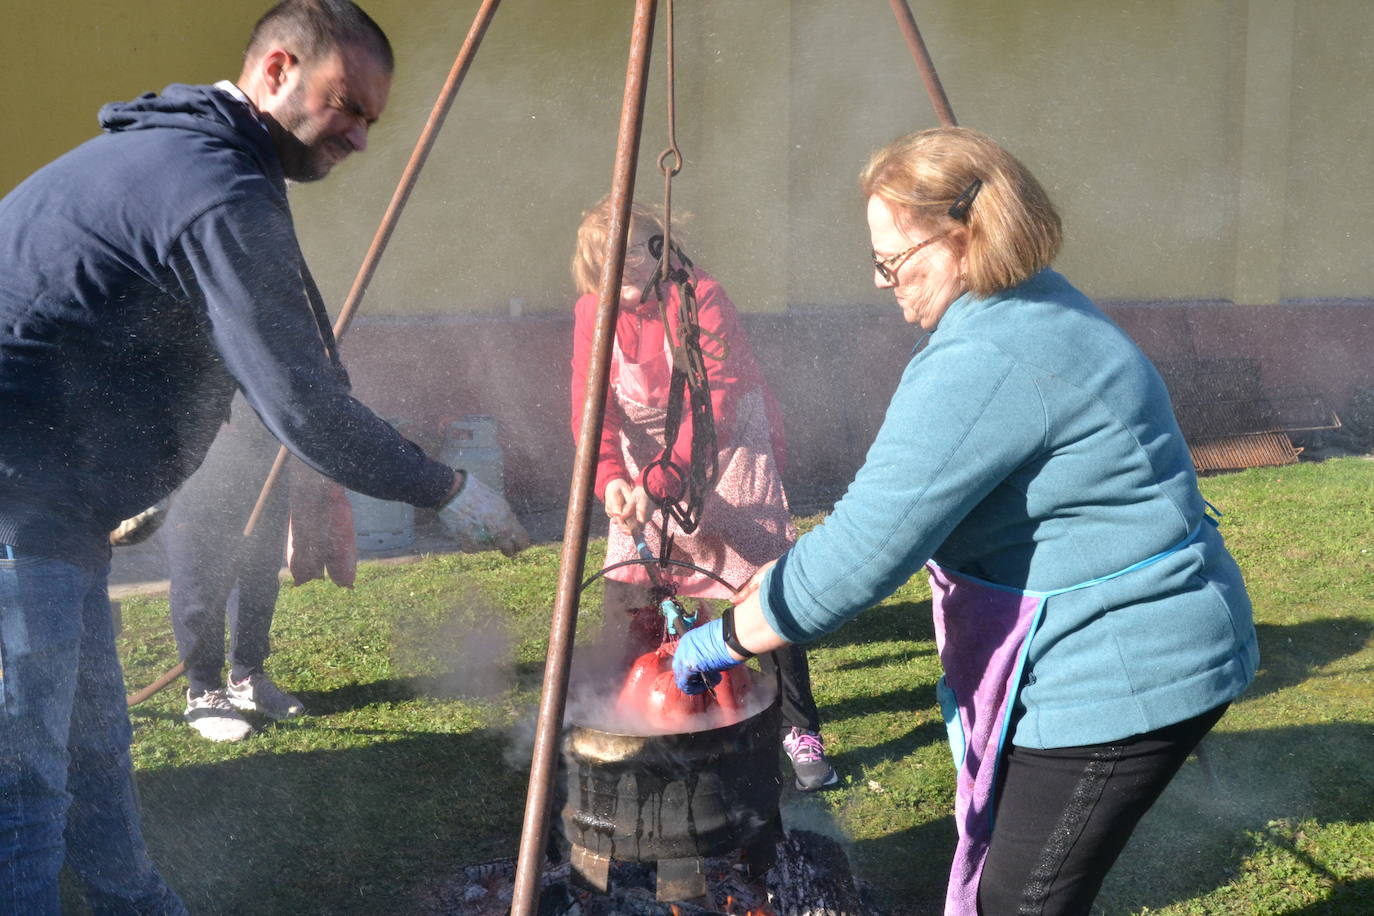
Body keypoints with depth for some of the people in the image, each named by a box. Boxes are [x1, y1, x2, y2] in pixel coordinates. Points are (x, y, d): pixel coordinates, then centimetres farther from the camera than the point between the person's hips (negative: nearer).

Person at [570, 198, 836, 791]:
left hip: (729, 458, -4)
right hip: (645, 472, 4)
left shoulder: (700, 298, -23)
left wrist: (656, 482, -38)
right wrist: (611, 478, -34)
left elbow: (714, 412, -29)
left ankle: (800, 733, 6)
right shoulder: (591, 313, -8)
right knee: (627, 607, 2)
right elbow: (591, 408, -15)